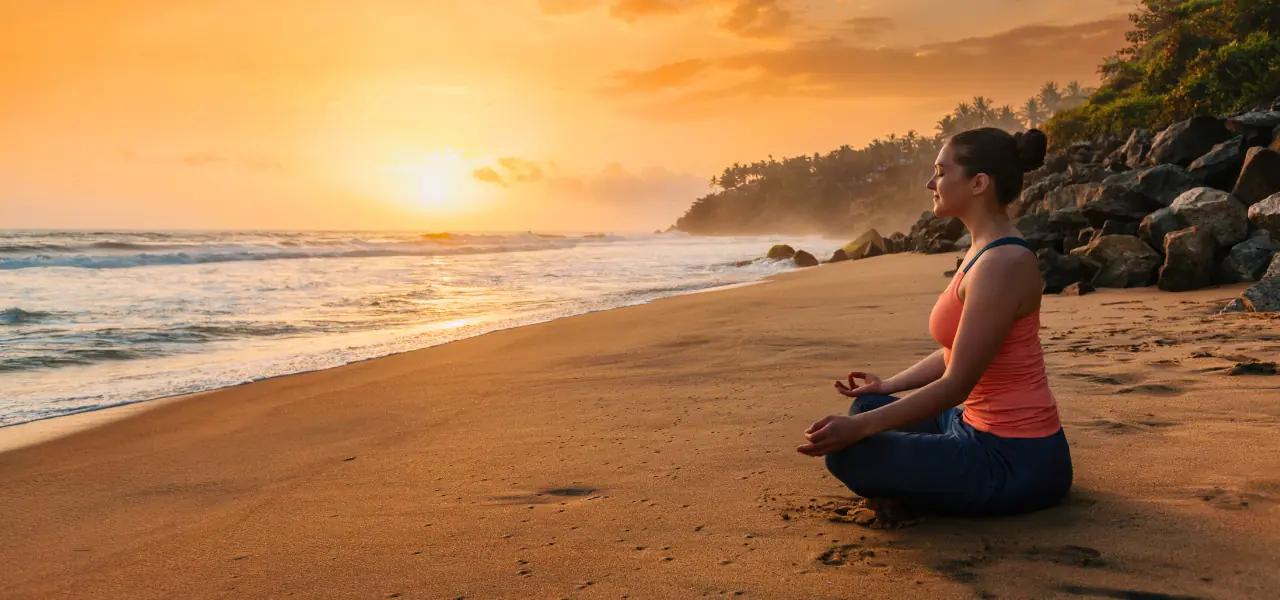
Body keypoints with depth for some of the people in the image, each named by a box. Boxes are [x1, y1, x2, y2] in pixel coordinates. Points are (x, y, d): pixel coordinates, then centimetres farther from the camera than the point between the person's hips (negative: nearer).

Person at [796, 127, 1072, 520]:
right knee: (868, 407, 19)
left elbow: (956, 384, -23)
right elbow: (957, 353, 17)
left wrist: (858, 428, -23)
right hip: (986, 430, 10)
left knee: (847, 455, -15)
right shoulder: (989, 251, 7)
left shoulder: (1001, 263, -23)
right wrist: (888, 386, 23)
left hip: (1016, 461, -10)